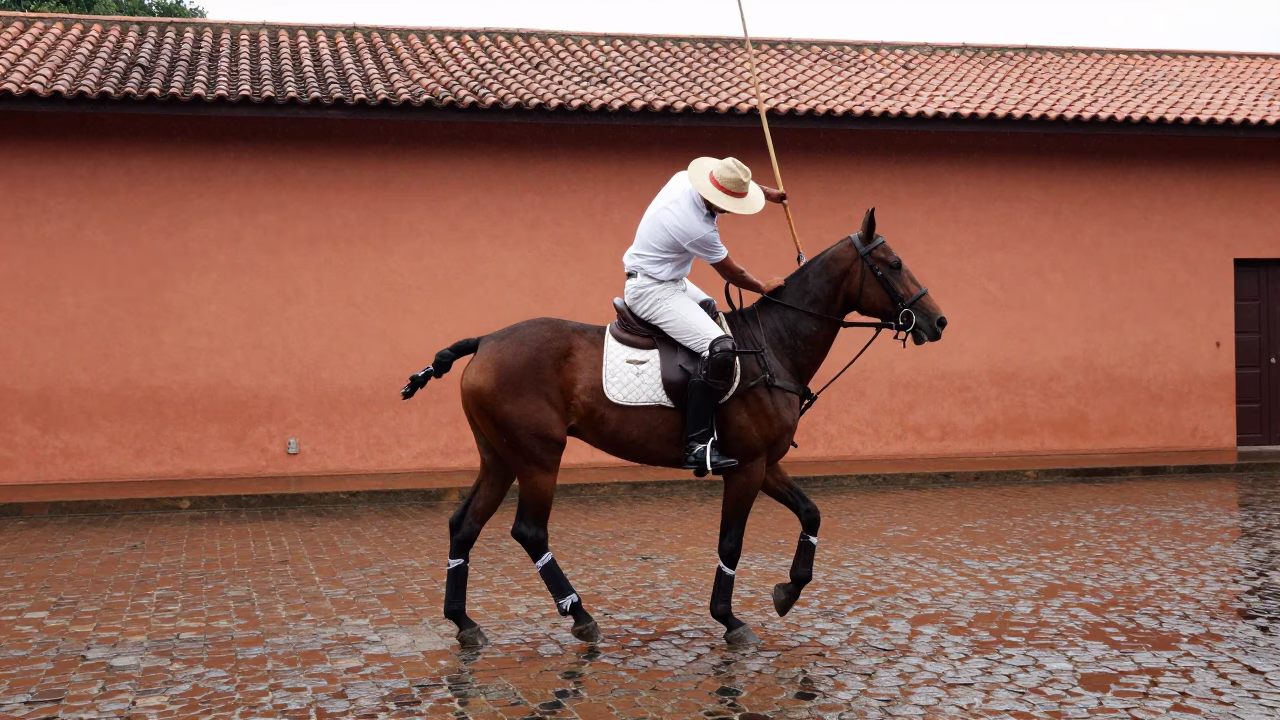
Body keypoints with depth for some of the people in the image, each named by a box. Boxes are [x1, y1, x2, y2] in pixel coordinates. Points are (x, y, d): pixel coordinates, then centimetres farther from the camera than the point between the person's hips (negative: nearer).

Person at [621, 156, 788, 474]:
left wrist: (768, 193, 29)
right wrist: (764, 288, 9)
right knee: (719, 348, -24)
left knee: (716, 314, 28)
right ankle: (697, 445, -24)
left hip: (669, 279, 11)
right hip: (653, 291, -11)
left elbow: (731, 182, 20)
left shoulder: (684, 179, -5)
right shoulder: (698, 229, -28)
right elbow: (732, 273, -9)